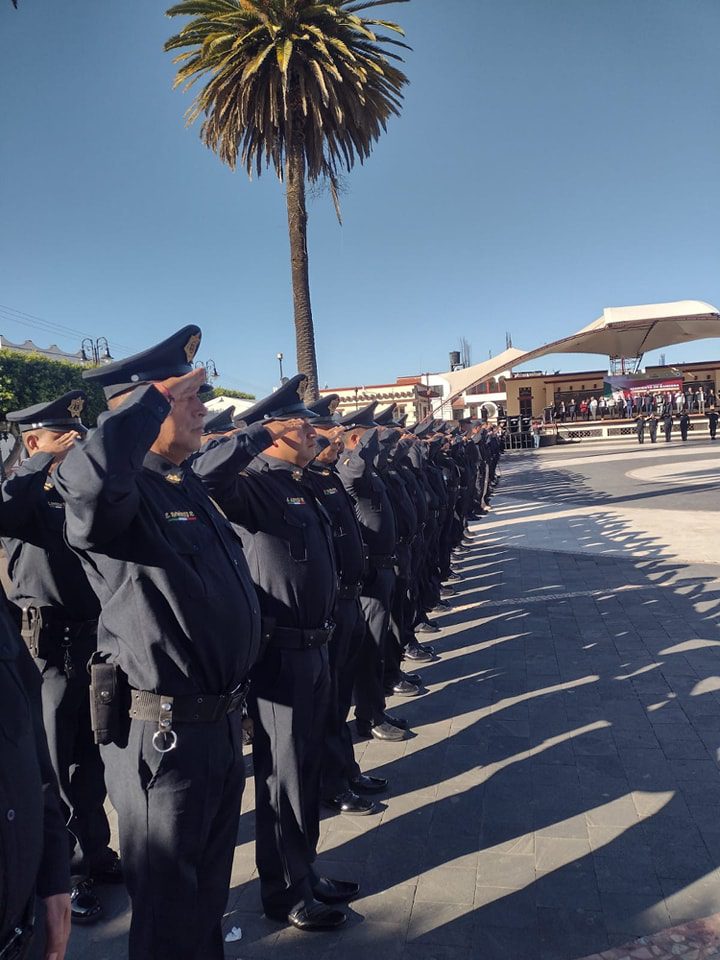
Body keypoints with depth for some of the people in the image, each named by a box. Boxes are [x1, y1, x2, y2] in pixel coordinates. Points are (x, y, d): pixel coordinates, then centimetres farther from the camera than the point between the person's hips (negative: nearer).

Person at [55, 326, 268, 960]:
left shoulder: (189, 484, 7)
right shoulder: (122, 494, -20)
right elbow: (87, 480, -45)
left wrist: (258, 434, 29)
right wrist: (156, 393, -30)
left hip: (222, 721, 8)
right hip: (162, 733, -8)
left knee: (211, 882, 27)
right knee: (169, 908, 13)